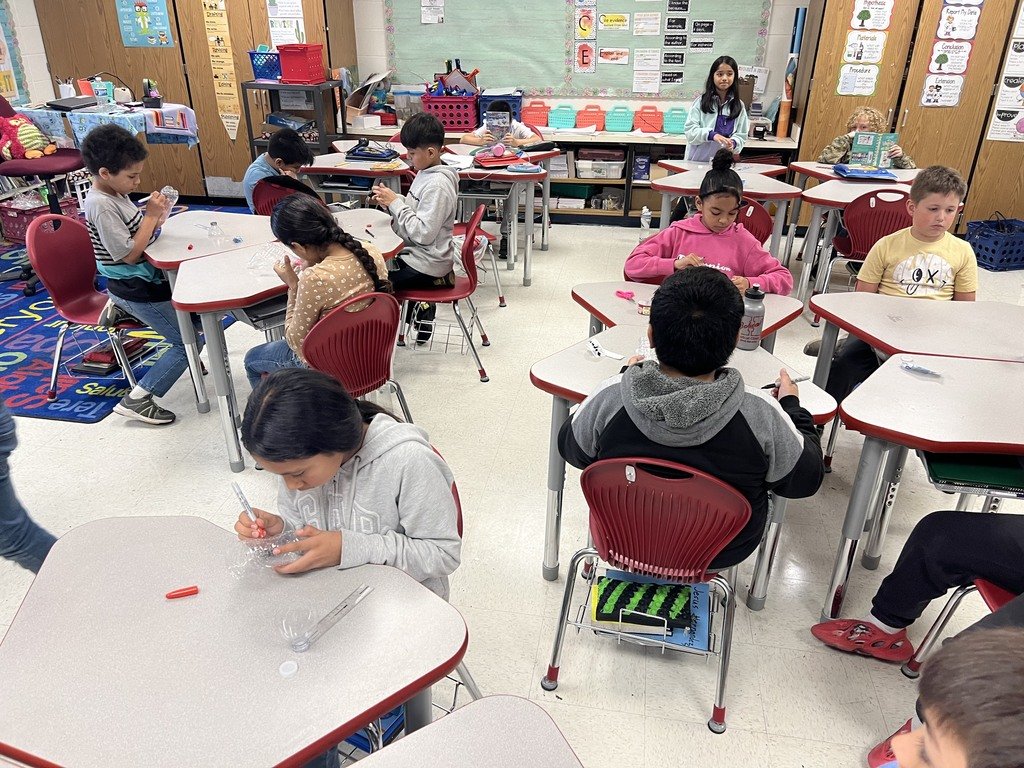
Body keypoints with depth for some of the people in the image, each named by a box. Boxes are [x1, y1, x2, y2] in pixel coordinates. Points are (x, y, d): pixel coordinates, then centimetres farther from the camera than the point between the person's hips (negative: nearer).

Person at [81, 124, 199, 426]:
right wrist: (151, 215, -19)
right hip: (136, 290, -9)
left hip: (147, 279, 9)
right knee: (187, 343, -6)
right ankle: (137, 399, -1)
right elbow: (129, 254, -24)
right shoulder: (101, 206, -23)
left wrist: (156, 218, -4)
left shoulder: (116, 193, 5)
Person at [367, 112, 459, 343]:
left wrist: (395, 203, -20)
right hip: (417, 253, 10)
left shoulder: (438, 185, -23)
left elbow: (423, 233, -27)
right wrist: (391, 201, -2)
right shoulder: (427, 173, 6)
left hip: (426, 263, -10)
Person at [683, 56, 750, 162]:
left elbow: (741, 136, 8)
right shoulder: (700, 101, 1)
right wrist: (711, 135, -23)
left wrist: (733, 143, -15)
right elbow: (689, 130, -7)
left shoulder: (739, 106, 9)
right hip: (697, 160, -2)